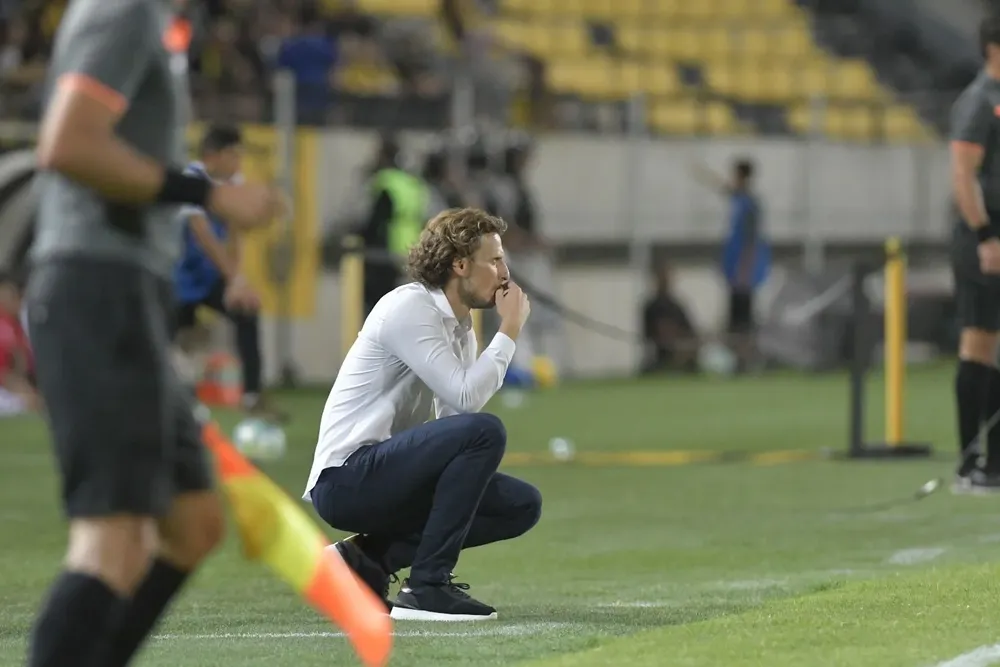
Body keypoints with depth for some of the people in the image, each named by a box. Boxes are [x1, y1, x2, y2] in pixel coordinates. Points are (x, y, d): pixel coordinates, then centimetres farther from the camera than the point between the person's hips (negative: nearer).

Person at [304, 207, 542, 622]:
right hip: (346, 478, -10)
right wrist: (509, 330, -12)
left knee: (522, 505, 6)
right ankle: (427, 586, -21)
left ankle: (370, 557, 4)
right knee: (484, 431, -27)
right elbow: (467, 397, -21)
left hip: (388, 473, 10)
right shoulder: (409, 309, -14)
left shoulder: (461, 327, 16)